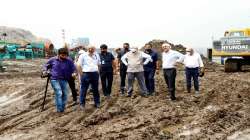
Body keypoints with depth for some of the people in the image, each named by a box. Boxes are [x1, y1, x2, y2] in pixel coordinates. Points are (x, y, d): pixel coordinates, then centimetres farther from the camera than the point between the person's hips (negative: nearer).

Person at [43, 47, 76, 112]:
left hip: (64, 80, 3)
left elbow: (73, 69, 8)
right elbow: (46, 65, 17)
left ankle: (62, 108, 24)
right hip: (54, 79, -3)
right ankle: (59, 109, -5)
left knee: (65, 94, 6)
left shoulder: (69, 61, -1)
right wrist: (45, 71, 3)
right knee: (59, 93, -15)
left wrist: (73, 73, -9)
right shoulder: (53, 60, 0)